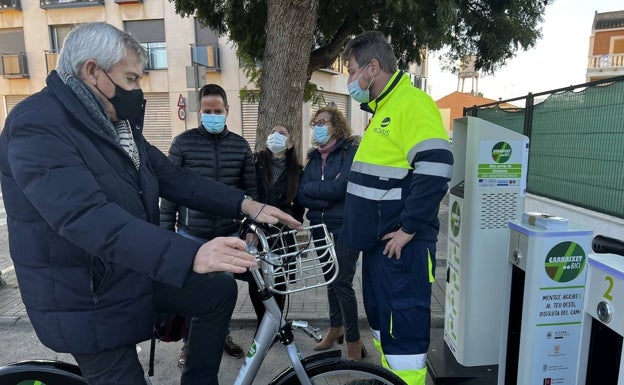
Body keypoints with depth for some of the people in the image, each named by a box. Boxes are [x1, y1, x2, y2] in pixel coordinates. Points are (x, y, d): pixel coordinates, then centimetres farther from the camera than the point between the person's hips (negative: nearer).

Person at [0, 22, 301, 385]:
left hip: (136, 271, 8)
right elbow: (86, 217, -36)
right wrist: (190, 255, -46)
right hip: (88, 298, -8)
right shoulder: (37, 126, -23)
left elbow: (172, 176, 2)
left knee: (220, 291, 10)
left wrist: (247, 205, -8)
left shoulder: (118, 123, 6)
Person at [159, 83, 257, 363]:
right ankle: (189, 343, 32)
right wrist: (166, 230, -3)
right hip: (191, 234, -1)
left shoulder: (240, 145, 2)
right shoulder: (183, 142, -4)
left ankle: (222, 334, 39)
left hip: (228, 234, 2)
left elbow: (251, 188, 6)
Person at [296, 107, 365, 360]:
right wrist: (327, 199, -18)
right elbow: (301, 196, -1)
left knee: (342, 283, -5)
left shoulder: (351, 151, -8)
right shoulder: (314, 158, 10)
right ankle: (336, 328, 36)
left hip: (345, 228, -6)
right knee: (330, 279, 17)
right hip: (321, 228, 6)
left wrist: (310, 187, -8)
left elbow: (340, 188, -22)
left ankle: (354, 341, 10)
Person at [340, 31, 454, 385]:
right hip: (379, 240, 10)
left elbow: (435, 169, -25)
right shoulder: (383, 108, 16)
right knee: (382, 319, 20)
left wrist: (409, 229, -20)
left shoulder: (412, 104, -14)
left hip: (400, 244, -10)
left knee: (404, 328, 0)